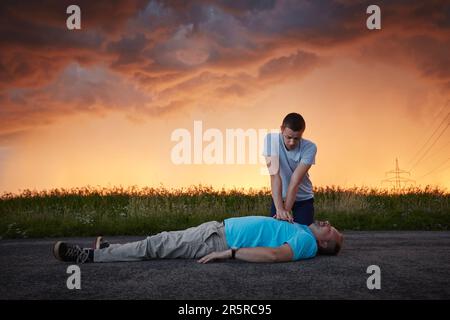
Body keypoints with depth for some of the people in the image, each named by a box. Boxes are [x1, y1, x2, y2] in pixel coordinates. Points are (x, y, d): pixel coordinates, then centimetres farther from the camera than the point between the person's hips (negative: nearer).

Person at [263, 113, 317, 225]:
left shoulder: (310, 147, -23)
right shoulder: (271, 139, -23)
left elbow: (295, 181, -28)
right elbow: (275, 174, -31)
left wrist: (286, 210, -33)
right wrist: (280, 208, -39)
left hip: (303, 199, 0)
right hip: (279, 197, 1)